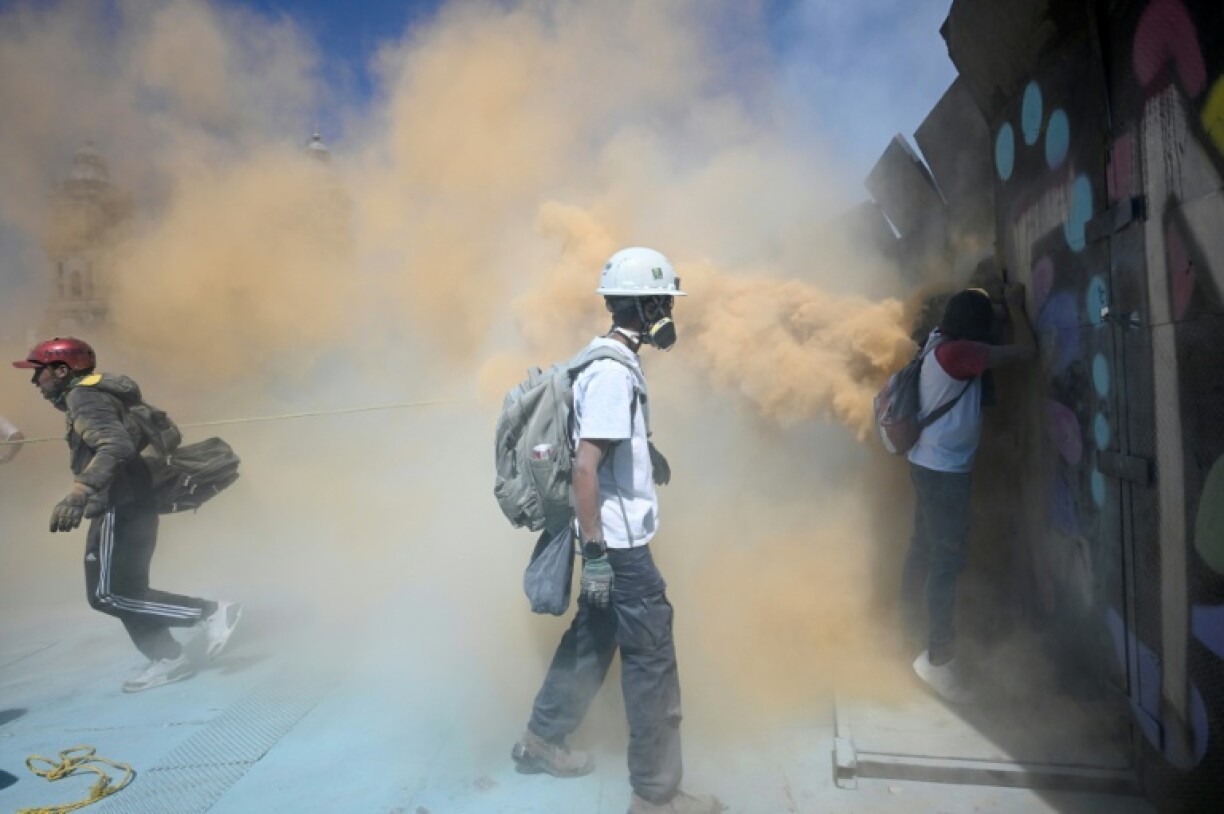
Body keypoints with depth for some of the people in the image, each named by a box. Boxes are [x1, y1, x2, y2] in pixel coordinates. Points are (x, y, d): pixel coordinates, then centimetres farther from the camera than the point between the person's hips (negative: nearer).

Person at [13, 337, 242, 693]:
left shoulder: (83, 397, -12)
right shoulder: (94, 395, 19)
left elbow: (116, 445, -28)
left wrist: (80, 490, -40)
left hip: (120, 508, -10)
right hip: (128, 506, 10)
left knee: (106, 595, -8)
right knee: (124, 591, 12)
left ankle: (210, 612, -9)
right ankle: (168, 659, 15)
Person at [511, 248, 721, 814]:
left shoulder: (609, 360, 9)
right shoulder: (613, 372, -22)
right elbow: (585, 466, -25)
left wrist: (645, 454, 20)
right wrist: (596, 551, -23)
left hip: (614, 539, 10)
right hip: (619, 543, -10)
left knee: (592, 639, 21)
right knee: (652, 661, 1)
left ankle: (540, 741, 38)